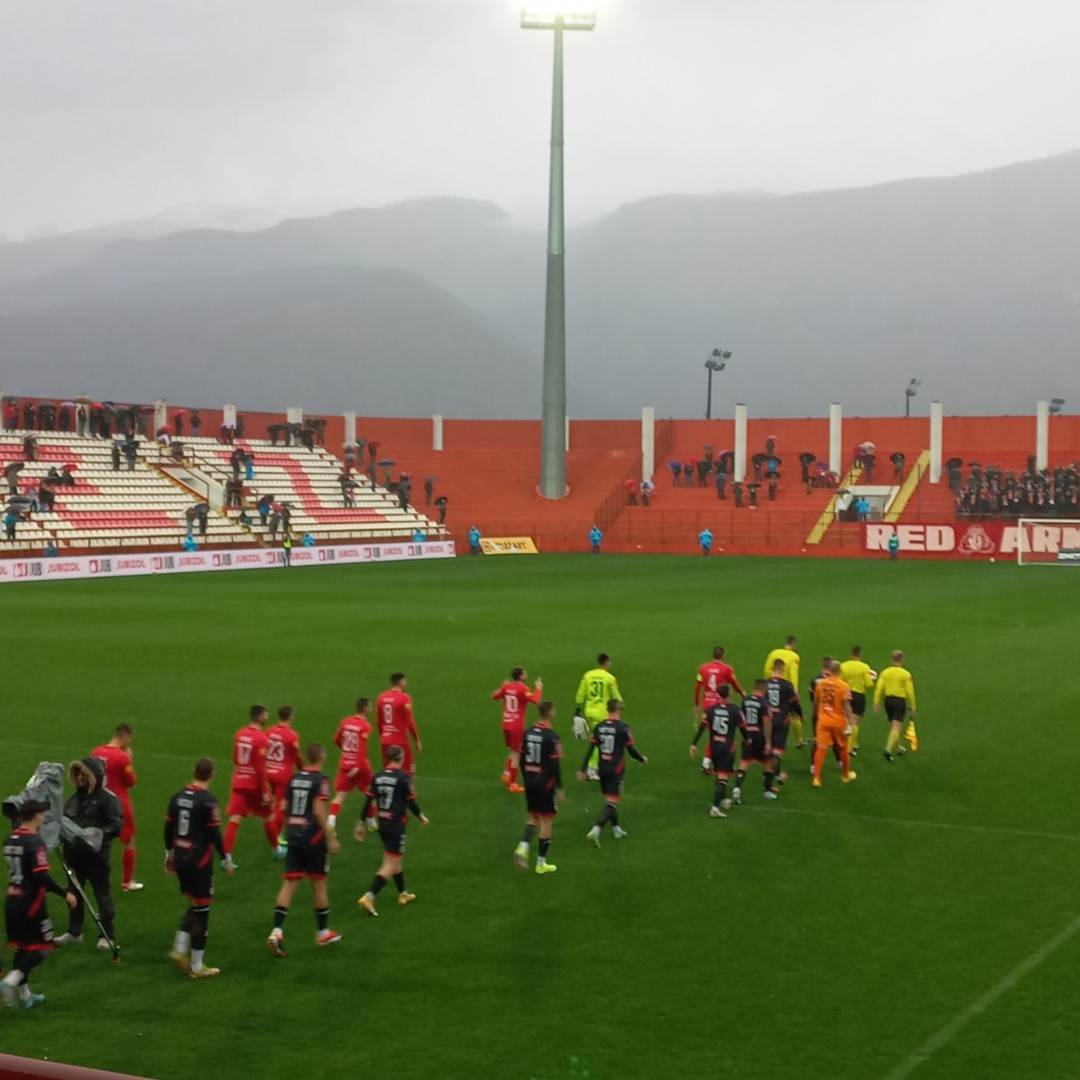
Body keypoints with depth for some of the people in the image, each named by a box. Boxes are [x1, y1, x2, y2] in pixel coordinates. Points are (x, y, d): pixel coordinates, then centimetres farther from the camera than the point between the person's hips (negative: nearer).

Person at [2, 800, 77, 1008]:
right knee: (42, 948, 1)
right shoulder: (34, 842, -18)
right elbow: (42, 876, -23)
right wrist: (65, 893, -16)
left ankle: (24, 994, 20)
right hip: (30, 903, -8)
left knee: (22, 948, 15)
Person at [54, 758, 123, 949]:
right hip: (75, 855, 7)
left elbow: (117, 824, -17)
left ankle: (107, 935, 14)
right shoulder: (75, 798, 10)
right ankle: (74, 931, 33)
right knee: (74, 894, 18)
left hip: (97, 856, -7)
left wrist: (100, 834, -30)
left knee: (102, 895, 4)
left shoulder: (107, 798, -12)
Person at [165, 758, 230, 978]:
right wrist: (226, 860, -4)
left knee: (194, 907, 22)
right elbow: (215, 834, -15)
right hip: (199, 863, -7)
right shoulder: (208, 801, -16)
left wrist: (169, 854, 24)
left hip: (180, 860, 7)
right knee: (201, 913, 3)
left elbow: (169, 828, 11)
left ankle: (179, 949, 13)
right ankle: (196, 967, 8)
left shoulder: (178, 796, 4)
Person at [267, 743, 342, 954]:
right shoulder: (320, 780, -11)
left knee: (290, 883, 2)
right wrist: (331, 838, -16)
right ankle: (323, 932, 20)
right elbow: (319, 811, -19)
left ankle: (277, 931, -12)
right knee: (319, 883, 8)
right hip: (312, 837, -5)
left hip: (293, 835, 5)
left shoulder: (295, 778, 10)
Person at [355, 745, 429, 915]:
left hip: (382, 823, 7)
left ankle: (403, 894, 37)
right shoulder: (403, 777, -14)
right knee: (390, 865, -4)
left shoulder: (378, 776, 2)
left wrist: (361, 824, 8)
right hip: (396, 824, -7)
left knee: (396, 860, 23)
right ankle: (369, 897, -17)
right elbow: (411, 802, -11)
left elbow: (369, 801, 2)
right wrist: (421, 817, 7)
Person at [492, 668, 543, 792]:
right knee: (516, 753, 1)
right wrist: (538, 688, -15)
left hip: (506, 724, 7)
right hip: (517, 726, -7)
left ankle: (507, 773, 10)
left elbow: (494, 696, 18)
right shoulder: (522, 689, -16)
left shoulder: (506, 687, 4)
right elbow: (535, 700, -30)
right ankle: (513, 783, 4)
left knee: (511, 750, 24)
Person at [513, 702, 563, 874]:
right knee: (546, 820, 5)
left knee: (533, 817, 19)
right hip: (546, 785, -6)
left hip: (530, 783, 6)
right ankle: (541, 863, 11)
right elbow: (555, 765, -17)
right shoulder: (551, 737, -16)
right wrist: (559, 788, -9)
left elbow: (522, 760, 9)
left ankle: (523, 847, -6)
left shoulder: (528, 733, 3)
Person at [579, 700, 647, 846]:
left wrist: (583, 769, 4)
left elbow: (590, 749, -1)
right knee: (612, 802, -6)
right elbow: (631, 750, -7)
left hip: (602, 769, 5)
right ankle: (596, 830, -22)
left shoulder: (599, 727, 1)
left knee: (609, 799, 21)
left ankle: (616, 828, 35)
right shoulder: (623, 728, -12)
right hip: (616, 770, -5)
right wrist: (643, 759, 12)